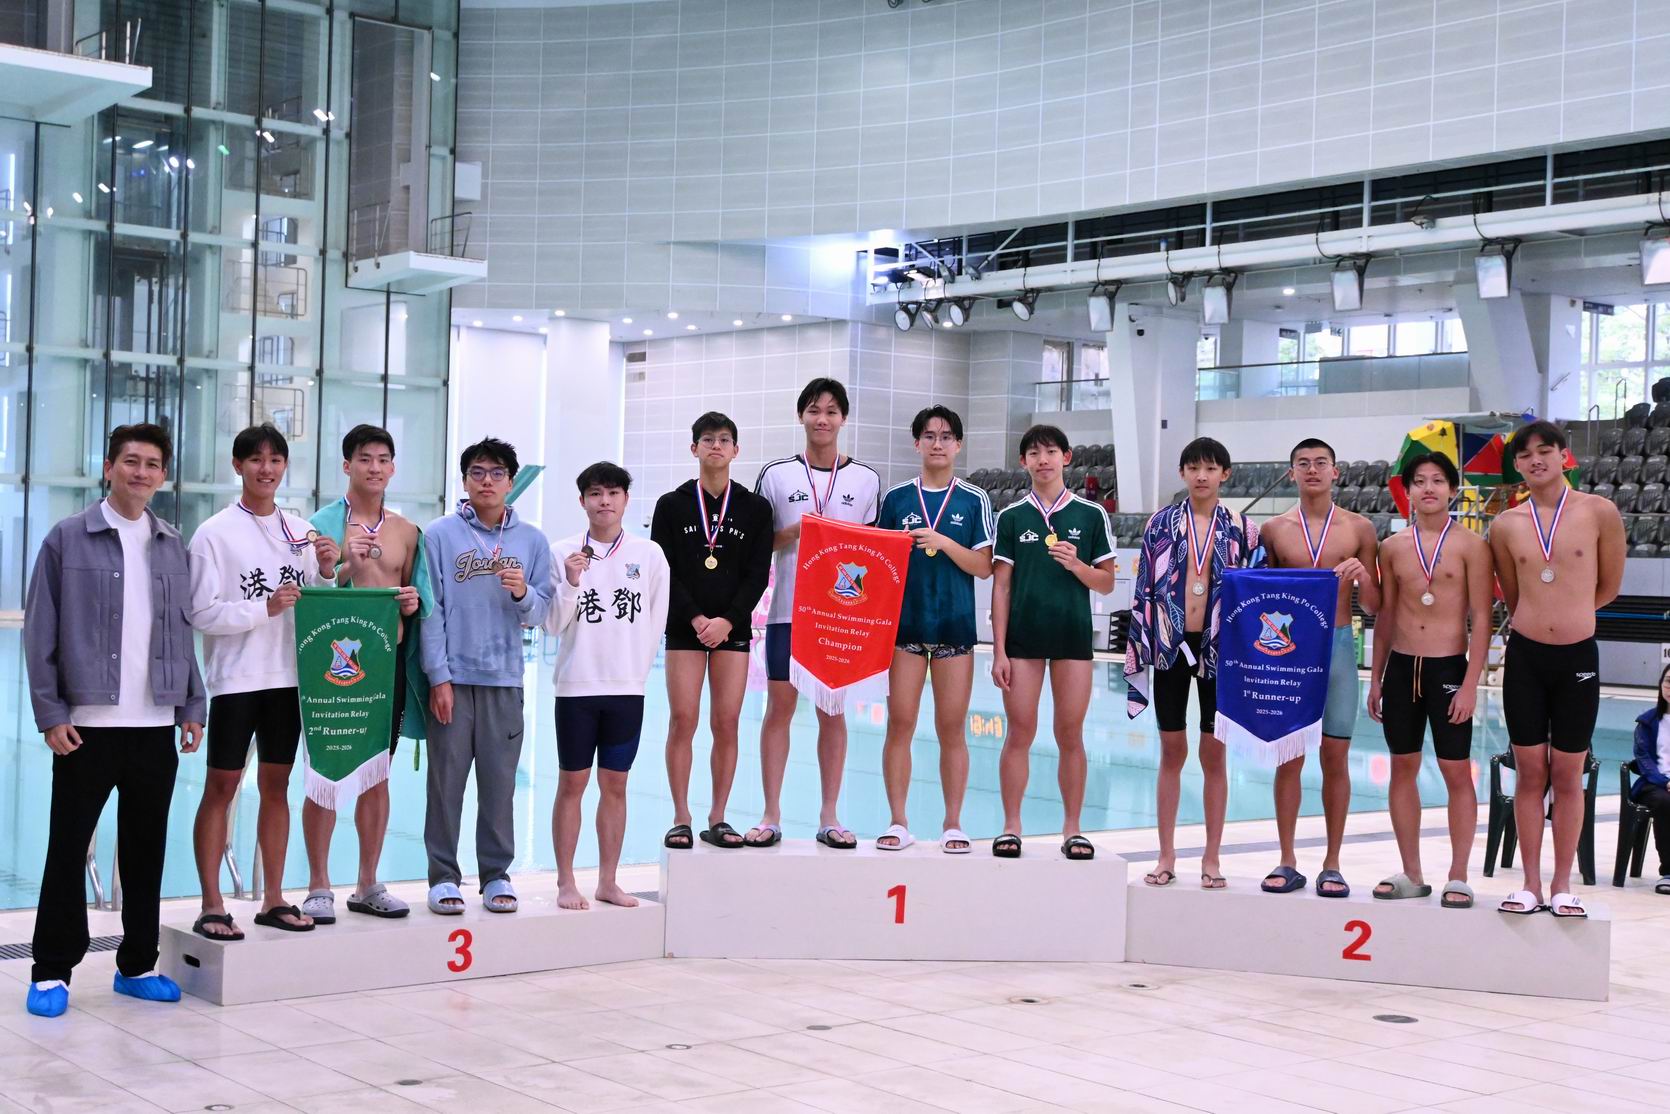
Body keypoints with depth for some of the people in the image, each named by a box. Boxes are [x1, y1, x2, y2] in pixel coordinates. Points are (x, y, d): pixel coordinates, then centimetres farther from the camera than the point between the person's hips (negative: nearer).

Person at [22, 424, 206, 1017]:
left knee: (146, 851, 9)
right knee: (68, 848, 2)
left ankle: (137, 965, 20)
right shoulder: (68, 539, -1)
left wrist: (192, 707, 8)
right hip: (87, 724, -4)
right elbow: (40, 632, -3)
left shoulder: (174, 548, 10)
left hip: (156, 726, 4)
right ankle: (52, 971, 11)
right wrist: (50, 714, -8)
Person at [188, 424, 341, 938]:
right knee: (221, 787, 0)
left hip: (288, 677, 5)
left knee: (276, 784, 11)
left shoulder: (301, 532, 9)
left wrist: (327, 573, -5)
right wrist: (264, 609, -19)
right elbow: (202, 612, -11)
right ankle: (211, 906, 4)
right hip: (235, 678, -5)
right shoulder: (215, 533, -6)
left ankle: (273, 899, 19)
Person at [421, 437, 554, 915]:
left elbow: (539, 614, 6)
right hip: (452, 677, -2)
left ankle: (496, 874, 14)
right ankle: (443, 876, 9)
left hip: (505, 680, 2)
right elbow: (430, 610, -3)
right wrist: (438, 676, -8)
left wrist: (522, 593, -15)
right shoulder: (440, 534, 1)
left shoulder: (532, 541, 8)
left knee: (499, 782, 5)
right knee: (447, 780, 1)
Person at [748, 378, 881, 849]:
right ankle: (771, 816, 6)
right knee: (779, 707, 0)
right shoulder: (776, 475, 4)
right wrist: (792, 534, -11)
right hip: (787, 610, -1)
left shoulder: (866, 479, 8)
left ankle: (829, 816, 12)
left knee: (833, 712, 5)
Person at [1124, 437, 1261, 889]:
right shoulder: (1161, 524, 2)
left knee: (1213, 753, 5)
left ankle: (1212, 858, 14)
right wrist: (1137, 649, -1)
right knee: (1172, 751, 6)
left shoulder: (1242, 530, 2)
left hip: (1219, 649, 0)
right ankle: (1166, 856, 14)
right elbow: (1144, 589, 3)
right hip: (1170, 646, 0)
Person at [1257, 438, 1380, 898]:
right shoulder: (1275, 528, 7)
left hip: (1337, 644, 0)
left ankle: (1332, 865, 10)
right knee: (1288, 756, 2)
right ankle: (1288, 863, 10)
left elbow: (1375, 606, 6)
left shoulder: (1358, 528, 5)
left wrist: (1362, 576, -13)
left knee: (1336, 757, 2)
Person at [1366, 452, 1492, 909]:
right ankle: (1411, 874, 17)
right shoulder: (1393, 547, 7)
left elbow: (1481, 619, -6)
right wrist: (1376, 678, 10)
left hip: (1448, 667, -4)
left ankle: (1457, 876, 9)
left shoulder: (1470, 545, -4)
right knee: (1403, 768, 7)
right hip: (1401, 666, 4)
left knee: (1457, 771, 0)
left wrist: (1470, 684, -11)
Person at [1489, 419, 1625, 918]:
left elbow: (1609, 587, 7)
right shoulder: (1506, 525, 2)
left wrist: (1568, 612, 12)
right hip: (1525, 656, 1)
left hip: (1578, 656, -1)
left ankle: (1562, 885, 14)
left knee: (1568, 776, 5)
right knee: (1529, 774, 5)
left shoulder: (1599, 513, -4)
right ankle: (1531, 883, 13)